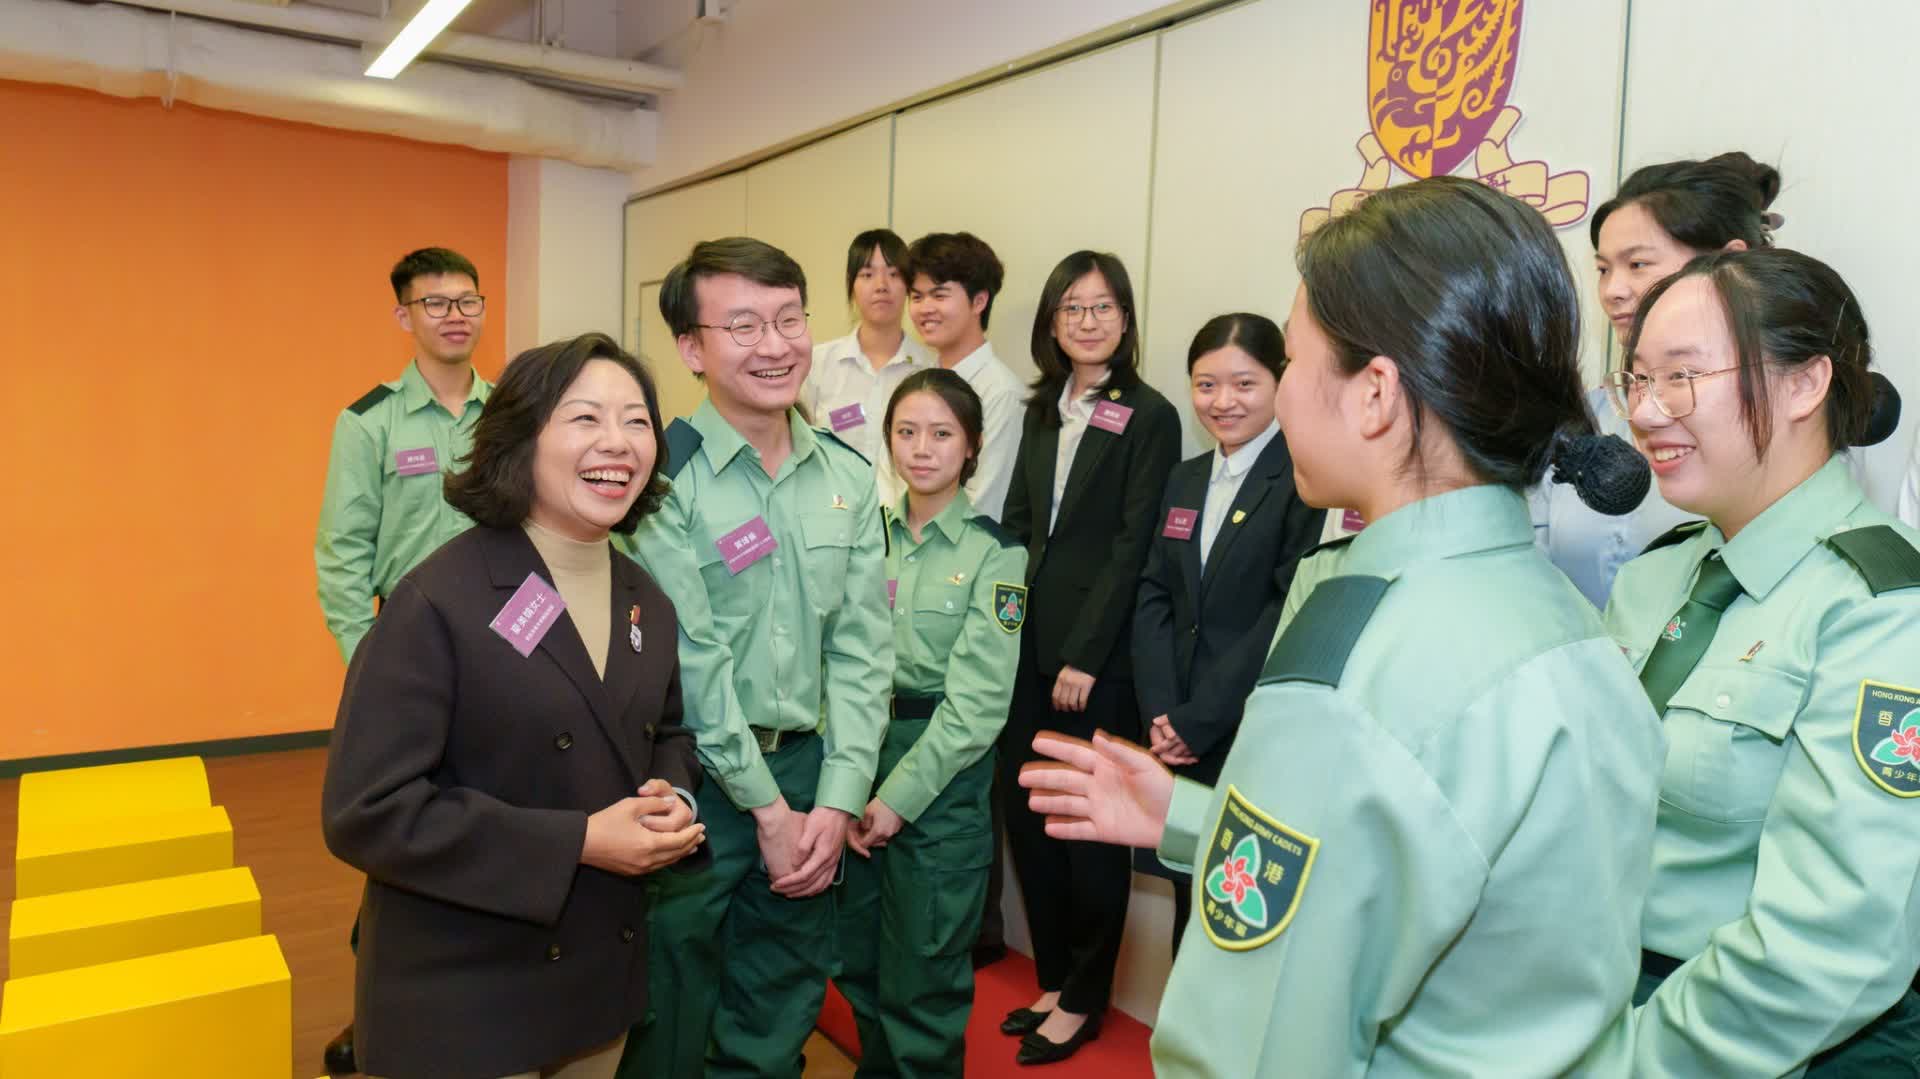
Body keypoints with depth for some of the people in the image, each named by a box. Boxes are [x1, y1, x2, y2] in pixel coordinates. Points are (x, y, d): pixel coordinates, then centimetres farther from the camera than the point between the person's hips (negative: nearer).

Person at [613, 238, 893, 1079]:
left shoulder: (849, 477, 3)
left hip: (808, 770, 5)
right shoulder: (664, 476, -13)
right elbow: (691, 660, -14)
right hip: (693, 777, -4)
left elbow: (862, 646, 1)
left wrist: (837, 798, -6)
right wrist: (764, 803, -10)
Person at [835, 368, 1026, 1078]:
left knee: (922, 970, 5)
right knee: (855, 953, 15)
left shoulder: (995, 554, -7)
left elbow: (978, 699, -12)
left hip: (942, 773, -4)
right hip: (858, 754, 4)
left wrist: (900, 796, -15)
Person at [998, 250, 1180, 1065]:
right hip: (1028, 646, 6)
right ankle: (1053, 979, 29)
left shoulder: (1149, 417, -7)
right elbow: (1017, 523, 13)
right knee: (1024, 814, 11)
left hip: (1099, 655, -6)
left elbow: (1133, 549, -12)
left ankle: (1084, 998, 23)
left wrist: (1084, 657, -15)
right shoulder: (1041, 411, 12)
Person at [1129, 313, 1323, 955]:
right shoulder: (1184, 480, 14)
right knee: (1191, 916, 15)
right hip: (1178, 747, 6)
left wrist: (1198, 722, -13)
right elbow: (1154, 599, 8)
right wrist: (1161, 714, -6)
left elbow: (1292, 614, -15)